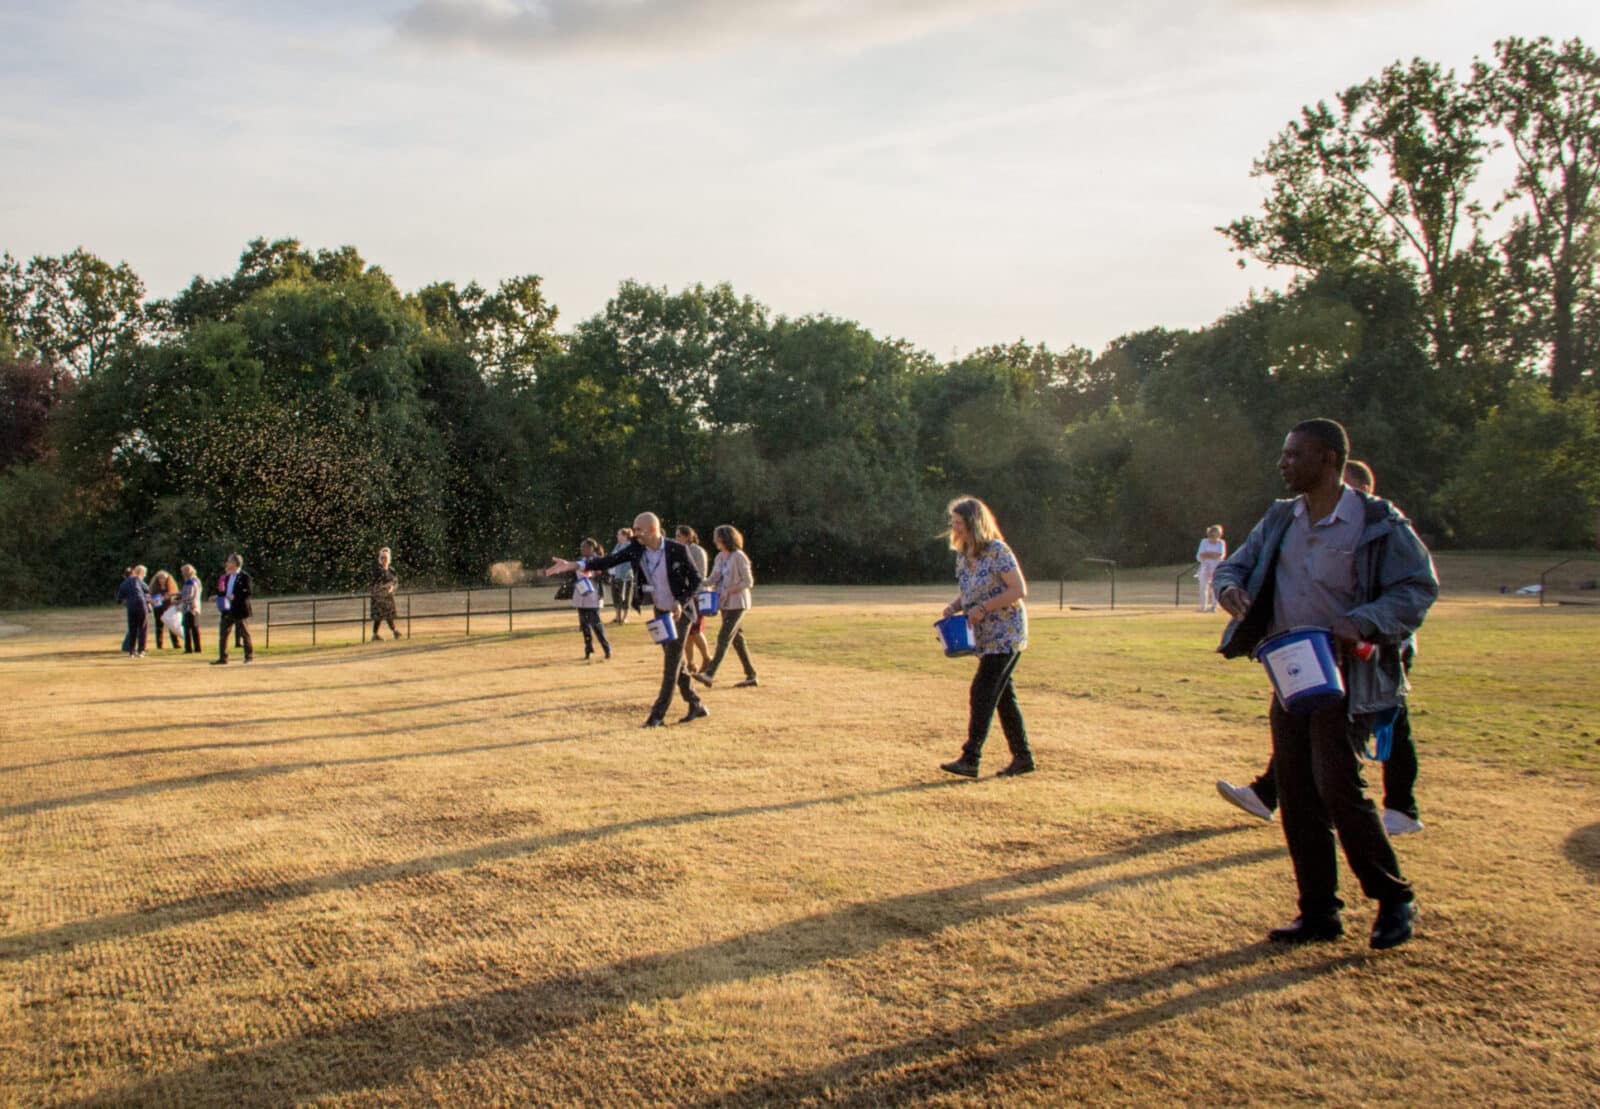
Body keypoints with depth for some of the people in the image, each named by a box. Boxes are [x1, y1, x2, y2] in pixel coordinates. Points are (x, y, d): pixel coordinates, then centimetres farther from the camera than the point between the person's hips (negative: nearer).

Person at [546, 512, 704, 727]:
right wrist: (572, 565, -23)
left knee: (671, 665, -6)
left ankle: (658, 715, 0)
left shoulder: (677, 550, -20)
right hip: (661, 613, 6)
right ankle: (696, 706, 26)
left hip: (680, 611, -6)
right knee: (675, 663, 13)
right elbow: (609, 561, -13)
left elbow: (696, 579, -11)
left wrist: (681, 603, -23)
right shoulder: (636, 549, -7)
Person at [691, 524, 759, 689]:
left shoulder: (739, 557, -13)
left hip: (737, 604, -8)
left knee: (724, 638, -13)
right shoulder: (720, 557, 10)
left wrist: (730, 590, -22)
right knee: (737, 640, 10)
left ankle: (710, 674, -18)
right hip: (725, 604, 8)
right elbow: (712, 579, 11)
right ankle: (751, 677, 17)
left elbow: (748, 582, -12)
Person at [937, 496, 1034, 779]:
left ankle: (970, 759, -12)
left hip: (1006, 633, -8)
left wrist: (983, 607, -23)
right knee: (1003, 695, 11)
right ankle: (1022, 758, 19)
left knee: (982, 693, -13)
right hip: (985, 636, 8)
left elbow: (1019, 590, -18)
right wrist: (955, 606, -2)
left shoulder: (997, 551, -15)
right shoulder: (962, 555, 9)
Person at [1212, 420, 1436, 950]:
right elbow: (1235, 565, 16)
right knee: (1295, 792, 6)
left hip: (1345, 675, -6)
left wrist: (1363, 623, -25)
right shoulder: (1279, 520, 9)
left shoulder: (1378, 523, -9)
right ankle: (1319, 911, 17)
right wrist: (1230, 587, -9)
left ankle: (1394, 896, 8)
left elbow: (1419, 585, -9)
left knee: (1337, 784, -13)